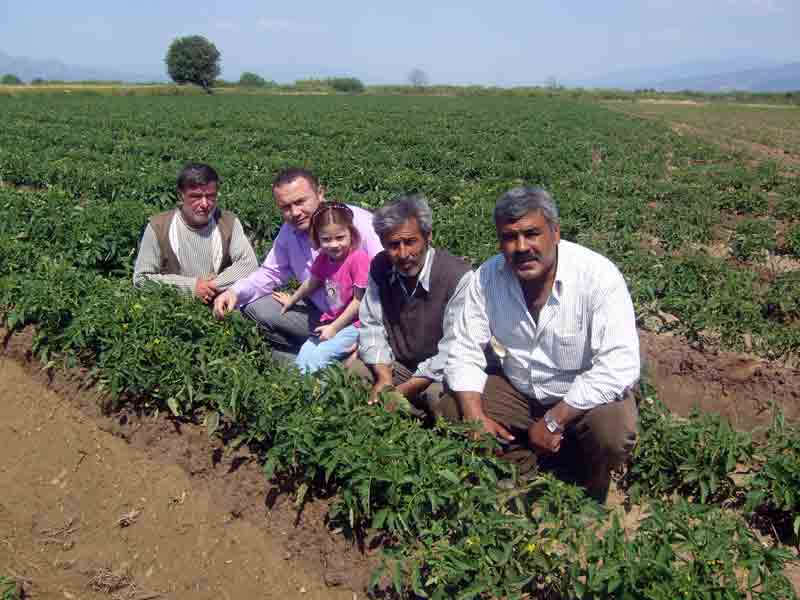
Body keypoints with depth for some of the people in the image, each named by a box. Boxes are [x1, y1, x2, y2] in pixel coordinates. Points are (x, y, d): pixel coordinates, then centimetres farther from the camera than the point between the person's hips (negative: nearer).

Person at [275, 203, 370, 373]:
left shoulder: (358, 258, -21)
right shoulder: (323, 257, 0)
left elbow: (358, 301, -17)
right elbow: (312, 282, 20)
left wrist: (334, 328, -12)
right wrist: (292, 300, 36)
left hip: (352, 324, -6)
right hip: (330, 321, 7)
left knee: (316, 358, -16)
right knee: (303, 356, -4)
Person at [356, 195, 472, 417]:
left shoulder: (458, 276, -21)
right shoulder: (379, 267, -2)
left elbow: (454, 347, -23)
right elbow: (371, 325, 1)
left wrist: (407, 389, -25)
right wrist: (384, 377, -15)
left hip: (438, 373, -6)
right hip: (394, 365, 6)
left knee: (442, 396, -36)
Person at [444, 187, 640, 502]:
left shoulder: (598, 275, -25)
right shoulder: (488, 277, -13)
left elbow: (619, 366, -31)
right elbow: (464, 352, -7)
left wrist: (553, 421, -28)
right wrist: (476, 418, -20)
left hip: (585, 394, -3)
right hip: (518, 390, 4)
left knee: (612, 432, -32)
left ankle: (586, 500, 3)